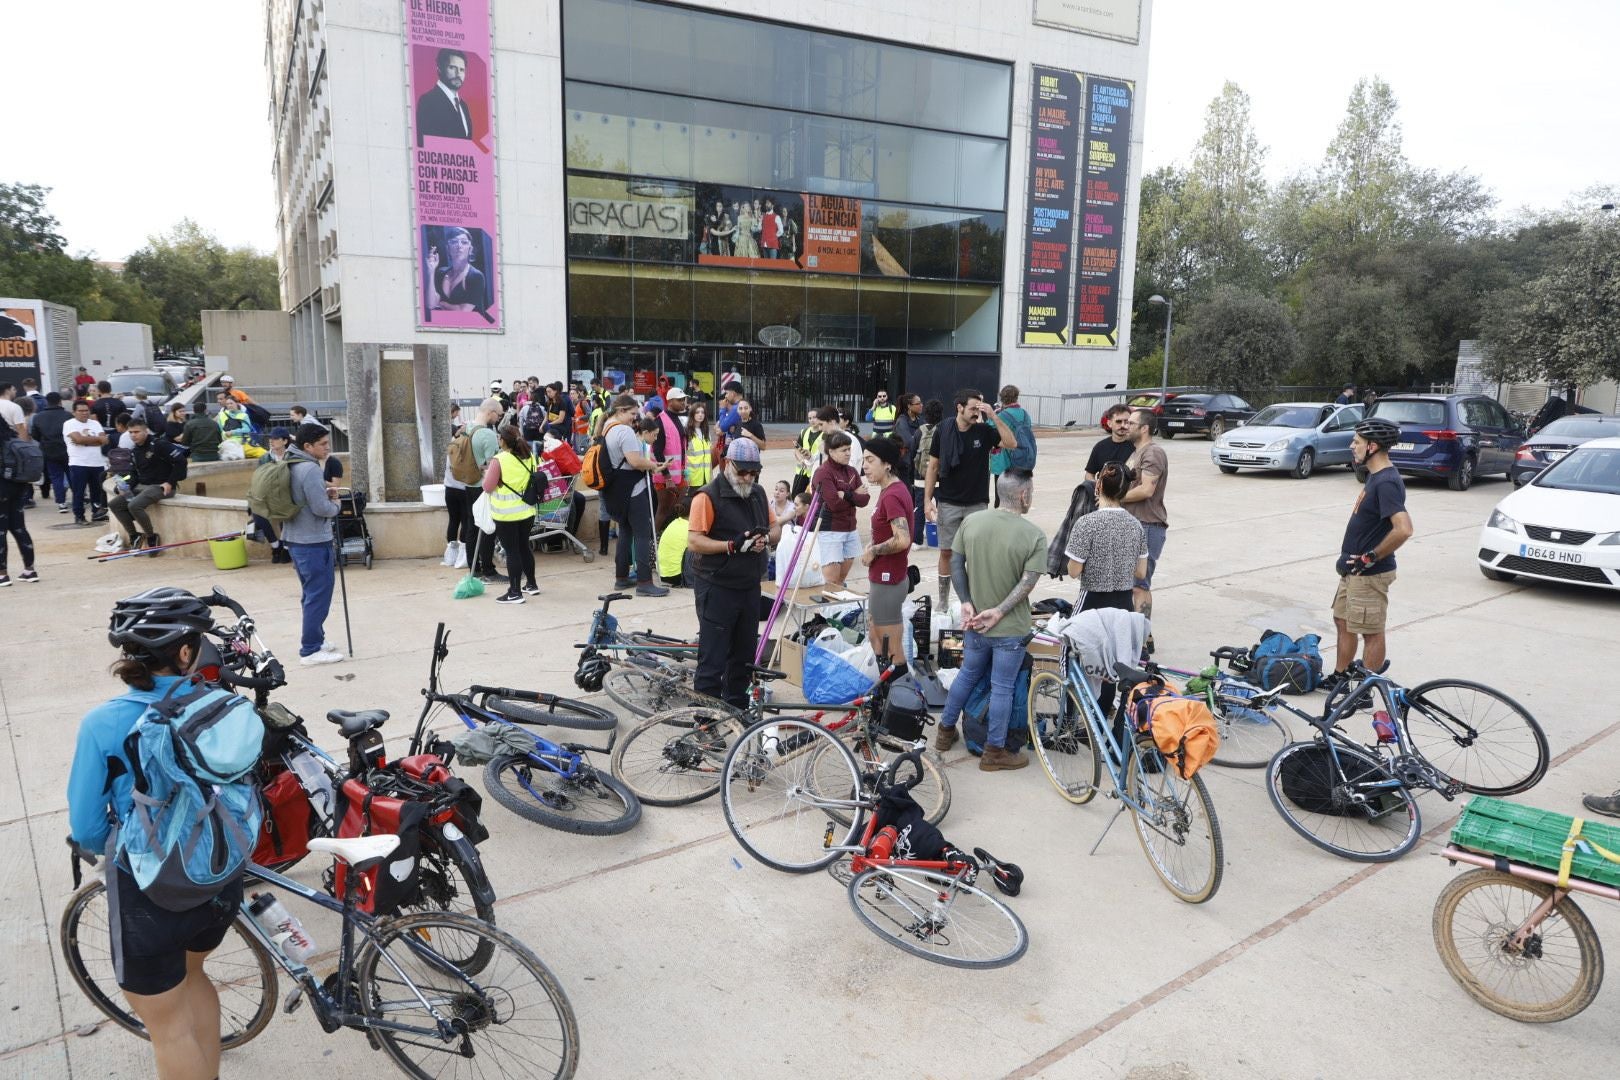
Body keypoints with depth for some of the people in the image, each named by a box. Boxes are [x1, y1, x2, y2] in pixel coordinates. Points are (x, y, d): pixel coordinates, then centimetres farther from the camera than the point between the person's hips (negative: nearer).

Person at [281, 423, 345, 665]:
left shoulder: (290, 466, 12)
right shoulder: (311, 469, -18)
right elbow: (321, 508, -22)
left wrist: (325, 492, 6)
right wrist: (335, 504, -2)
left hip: (296, 539, 10)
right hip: (314, 542, -10)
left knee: (310, 594, 18)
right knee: (319, 596, -4)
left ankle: (314, 640, 28)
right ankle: (310, 650, -1)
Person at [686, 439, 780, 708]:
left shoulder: (758, 494, 11)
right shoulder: (708, 497, -13)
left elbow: (776, 527, 15)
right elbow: (694, 541, -18)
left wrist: (766, 538, -8)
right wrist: (732, 545, -28)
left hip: (749, 587, 7)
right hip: (716, 589, -7)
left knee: (744, 653, 17)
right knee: (713, 657, -3)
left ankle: (738, 709, 32)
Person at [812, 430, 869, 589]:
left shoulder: (852, 471, 9)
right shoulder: (823, 473, -11)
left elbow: (864, 499, 0)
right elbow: (834, 503, -20)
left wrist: (846, 495, -16)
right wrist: (855, 495, -6)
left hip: (850, 530, 7)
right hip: (830, 531, -7)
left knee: (841, 581, 12)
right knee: (831, 583, -8)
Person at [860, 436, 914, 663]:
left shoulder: (892, 496, -21)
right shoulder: (889, 489, 11)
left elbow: (902, 540, -31)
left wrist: (873, 551, -17)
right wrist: (873, 545, 8)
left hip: (888, 580, -11)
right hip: (882, 577, 11)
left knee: (891, 648, 0)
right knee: (876, 639, 22)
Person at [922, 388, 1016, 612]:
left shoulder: (984, 430, -2)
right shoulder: (943, 431, -3)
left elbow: (1011, 443, -16)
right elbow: (933, 467, 2)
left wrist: (993, 417, -21)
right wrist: (927, 500, -3)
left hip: (977, 503, 0)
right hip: (948, 503, 0)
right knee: (946, 552, 6)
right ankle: (943, 601, 19)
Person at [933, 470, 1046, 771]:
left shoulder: (971, 521, -4)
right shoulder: (1034, 535, -16)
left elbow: (955, 563, -1)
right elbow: (1028, 582, -21)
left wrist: (967, 602, -2)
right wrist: (998, 611, -18)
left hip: (975, 622, 4)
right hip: (1010, 628, -4)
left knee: (968, 675, 24)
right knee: (1002, 688, 8)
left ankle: (945, 731, 36)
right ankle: (994, 751, 20)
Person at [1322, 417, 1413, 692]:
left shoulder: (1387, 482, -23)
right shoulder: (1375, 476, 8)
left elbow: (1403, 529, -33)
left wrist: (1369, 558, -22)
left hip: (1370, 574, -10)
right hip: (1355, 569, 10)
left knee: (1371, 632, 2)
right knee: (1343, 620, 20)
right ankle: (1339, 677, 33)